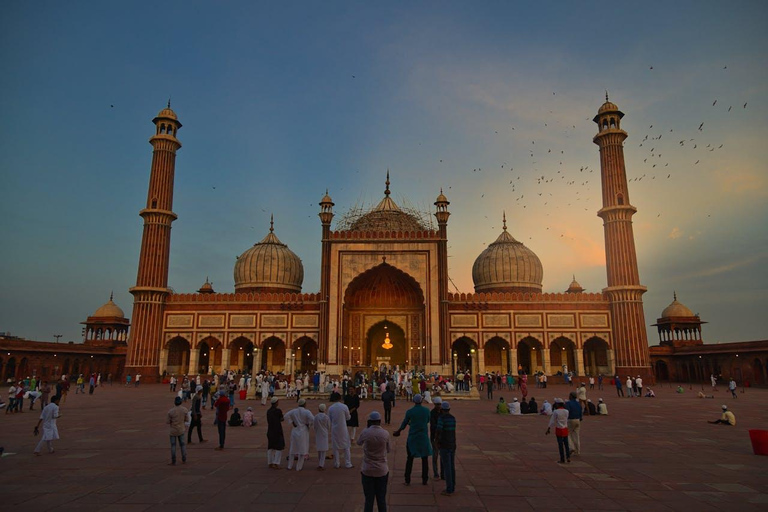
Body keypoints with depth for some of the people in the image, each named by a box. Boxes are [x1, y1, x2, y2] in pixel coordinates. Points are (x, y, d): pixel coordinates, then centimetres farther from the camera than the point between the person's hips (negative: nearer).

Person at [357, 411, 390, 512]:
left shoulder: (365, 433, -11)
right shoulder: (385, 434, -8)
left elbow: (359, 443, 11)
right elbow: (388, 450, 6)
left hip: (367, 471, -1)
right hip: (382, 471, 1)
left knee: (369, 499, 8)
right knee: (381, 499, 12)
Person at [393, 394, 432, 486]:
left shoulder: (409, 412, -10)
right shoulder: (426, 410, -5)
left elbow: (404, 424, 0)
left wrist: (398, 431, 20)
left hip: (412, 438, -1)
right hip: (424, 437, 1)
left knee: (410, 458, 10)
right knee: (424, 459, 12)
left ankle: (407, 480, 11)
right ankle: (425, 480, 15)